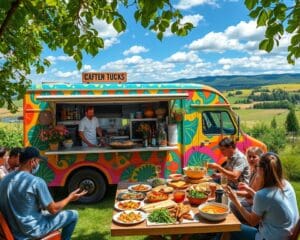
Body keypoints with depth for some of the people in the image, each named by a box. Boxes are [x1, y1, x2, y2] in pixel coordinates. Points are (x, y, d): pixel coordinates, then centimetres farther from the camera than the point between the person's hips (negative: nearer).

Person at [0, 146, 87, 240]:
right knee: (73, 215, 5)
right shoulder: (36, 182, -23)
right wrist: (70, 198, 0)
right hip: (32, 231, -8)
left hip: (12, 231, 8)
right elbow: (53, 209, -17)